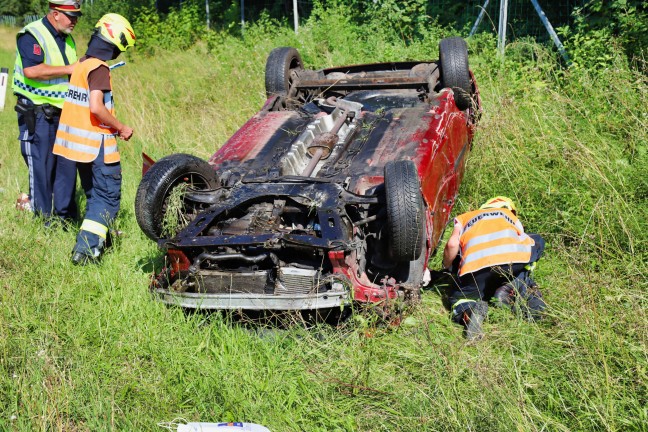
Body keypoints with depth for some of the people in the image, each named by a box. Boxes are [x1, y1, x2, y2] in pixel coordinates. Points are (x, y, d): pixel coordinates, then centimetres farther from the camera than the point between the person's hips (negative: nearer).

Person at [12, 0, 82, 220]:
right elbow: (31, 70, -26)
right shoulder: (32, 35, -12)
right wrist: (68, 69, -22)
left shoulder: (67, 39, 15)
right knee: (41, 167, -4)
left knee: (67, 165, 9)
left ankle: (65, 215, 19)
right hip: (37, 114, -8)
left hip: (63, 112, 8)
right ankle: (42, 219, 5)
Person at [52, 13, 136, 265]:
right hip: (96, 144, -9)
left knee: (94, 195, 21)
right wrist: (120, 128, -13)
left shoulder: (81, 64, 11)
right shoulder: (99, 68, -16)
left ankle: (97, 239, 31)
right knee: (108, 198, -3)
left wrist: (113, 126, 15)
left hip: (78, 142, 9)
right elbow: (96, 107, -25)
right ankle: (85, 249, -9)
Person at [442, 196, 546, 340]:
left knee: (459, 297, 29)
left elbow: (452, 244, 15)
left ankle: (470, 310, -10)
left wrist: (447, 267, 33)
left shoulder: (464, 218, 34)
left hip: (476, 265, 0)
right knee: (537, 242, 33)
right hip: (514, 259, 0)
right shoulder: (512, 216, 37)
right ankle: (519, 287, 8)